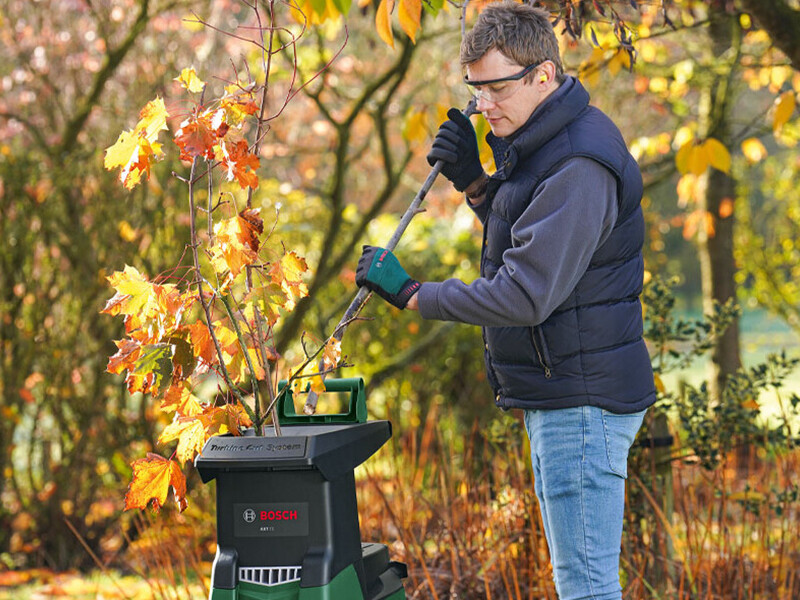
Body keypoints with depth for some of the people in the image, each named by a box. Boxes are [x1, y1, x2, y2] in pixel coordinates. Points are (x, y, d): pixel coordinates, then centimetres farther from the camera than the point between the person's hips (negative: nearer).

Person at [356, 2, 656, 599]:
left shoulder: (578, 167, -22)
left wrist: (411, 292, -17)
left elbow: (525, 295, -26)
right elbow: (524, 246, 24)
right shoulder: (542, 141, 12)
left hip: (582, 400, -11)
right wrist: (474, 181, 7)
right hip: (562, 395, 11)